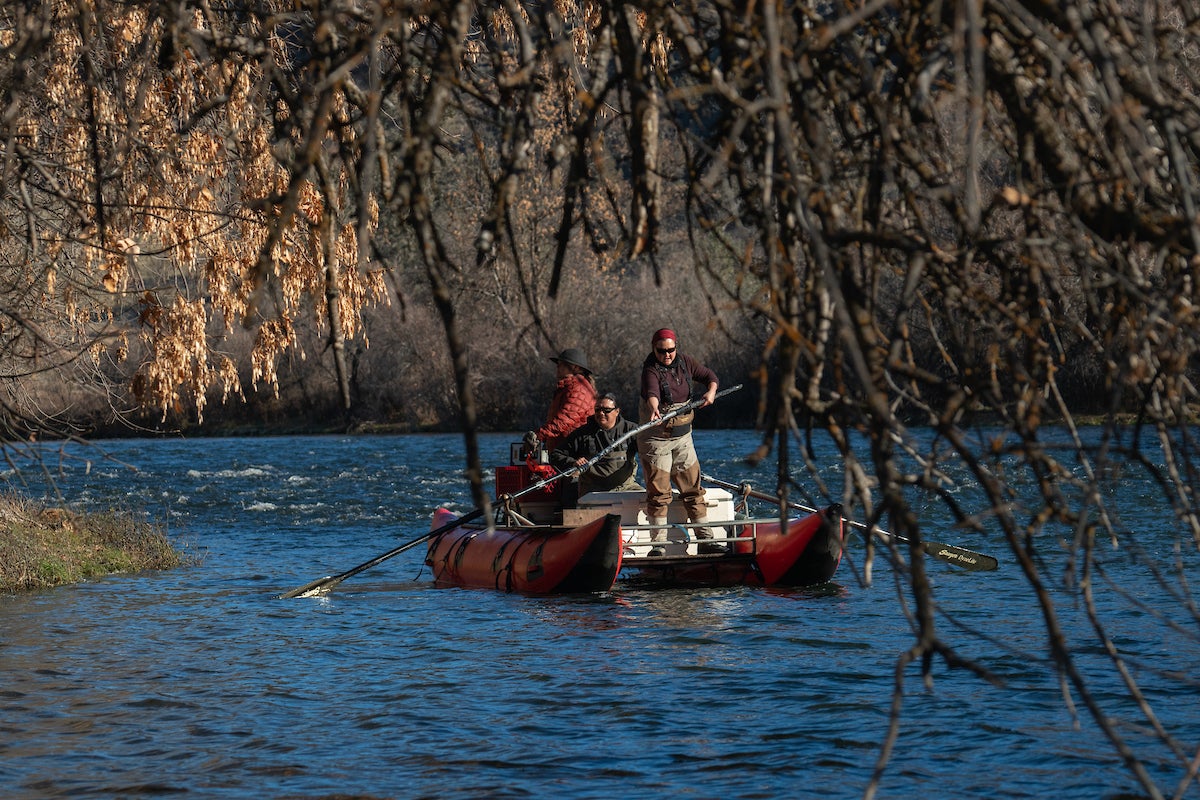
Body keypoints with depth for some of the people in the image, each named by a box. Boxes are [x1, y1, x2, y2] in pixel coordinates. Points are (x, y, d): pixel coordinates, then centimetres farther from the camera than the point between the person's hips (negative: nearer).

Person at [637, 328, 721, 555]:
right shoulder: (651, 370, -16)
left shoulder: (684, 362, 3)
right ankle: (658, 543, -2)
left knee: (693, 489, 7)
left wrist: (711, 391, -9)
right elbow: (652, 392, -36)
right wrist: (654, 409, -56)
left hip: (683, 437, 6)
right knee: (658, 493, -7)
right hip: (656, 440, -6)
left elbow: (709, 376, 13)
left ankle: (705, 539, 12)